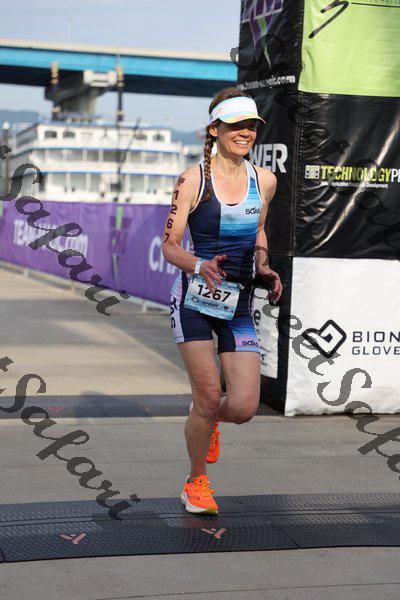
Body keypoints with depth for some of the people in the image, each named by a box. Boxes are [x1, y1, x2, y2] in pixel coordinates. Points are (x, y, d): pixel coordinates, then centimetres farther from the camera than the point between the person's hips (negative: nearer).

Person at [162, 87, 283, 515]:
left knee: (244, 407, -6)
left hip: (240, 305, 4)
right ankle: (196, 483, 21)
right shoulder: (193, 179, -7)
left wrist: (264, 269, 6)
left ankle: (207, 418, 32)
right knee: (209, 396, -5)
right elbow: (169, 245, -6)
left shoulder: (264, 180, 6)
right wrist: (199, 265, -26)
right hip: (194, 301, -3)